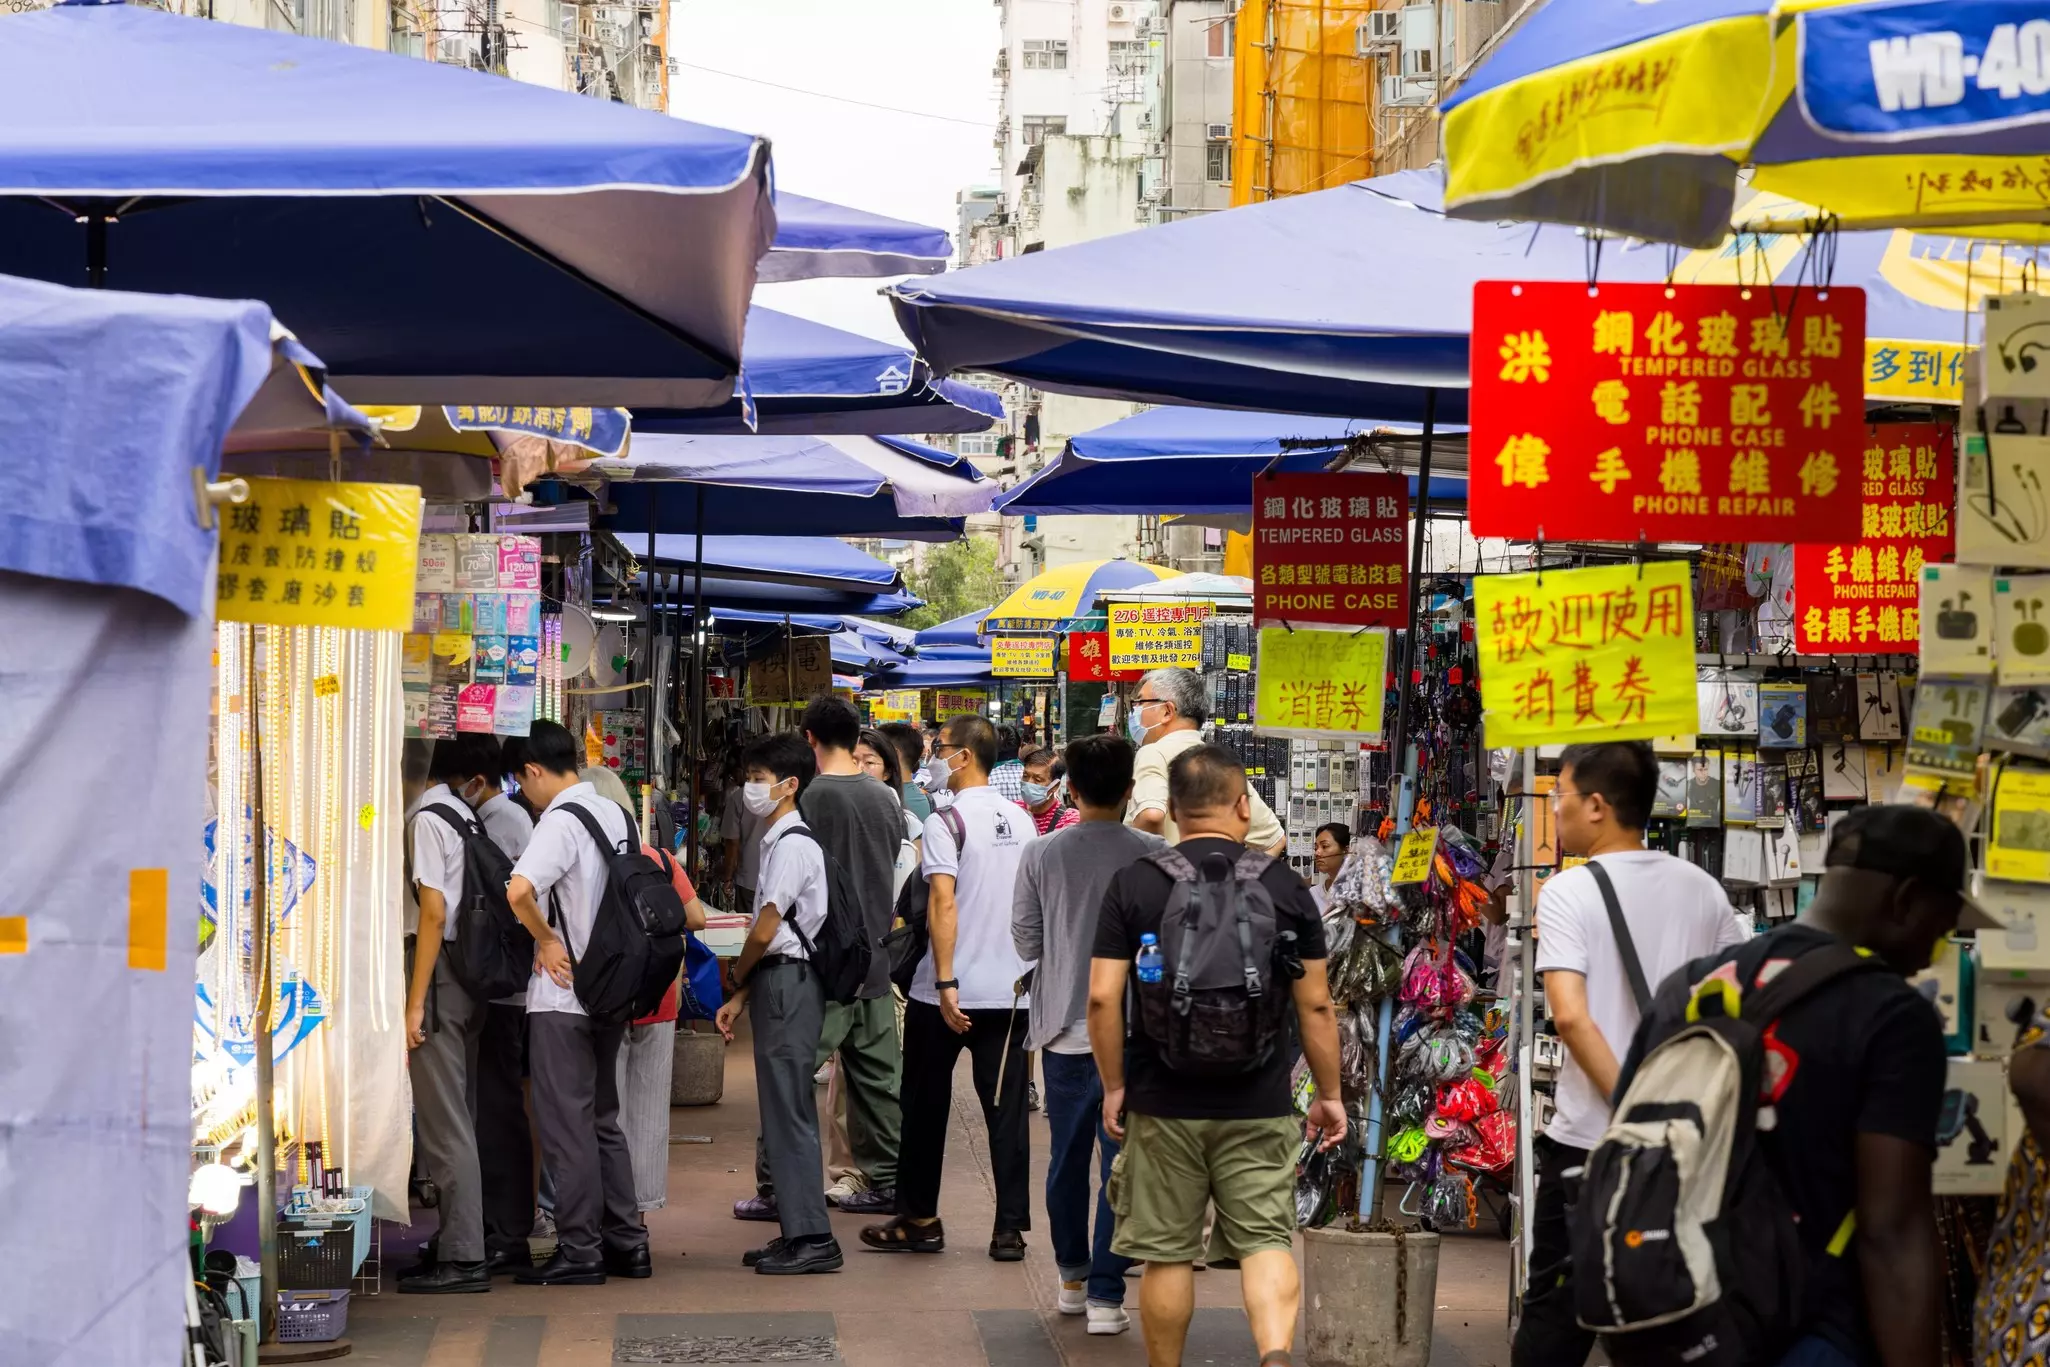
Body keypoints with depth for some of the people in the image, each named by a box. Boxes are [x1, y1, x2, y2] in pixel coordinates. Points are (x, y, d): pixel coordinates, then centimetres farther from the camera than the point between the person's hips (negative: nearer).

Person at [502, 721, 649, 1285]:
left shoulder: (560, 821, -16)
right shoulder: (618, 815, 9)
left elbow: (519, 890, -32)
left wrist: (546, 941, -16)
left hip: (563, 994, -8)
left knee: (566, 1123, -1)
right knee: (602, 1118, 16)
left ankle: (579, 1252, 2)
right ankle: (626, 1242, 18)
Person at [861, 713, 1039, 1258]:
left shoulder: (947, 822, -11)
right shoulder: (1021, 821, 8)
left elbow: (943, 903, -20)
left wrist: (946, 983, -22)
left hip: (949, 993, -5)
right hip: (1012, 988, 5)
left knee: (926, 1106, 9)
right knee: (1006, 1109, 4)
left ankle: (919, 1219, 16)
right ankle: (1011, 1228, 1)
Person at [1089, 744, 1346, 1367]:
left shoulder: (1132, 883, -2)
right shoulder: (1284, 885, 0)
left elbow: (1102, 998, -6)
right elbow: (1315, 1005, 2)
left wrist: (1114, 1087, 4)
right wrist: (1329, 1094, 11)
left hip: (1162, 1104, 0)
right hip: (1259, 1106, 0)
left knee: (1167, 1251, 9)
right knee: (1266, 1240, 3)